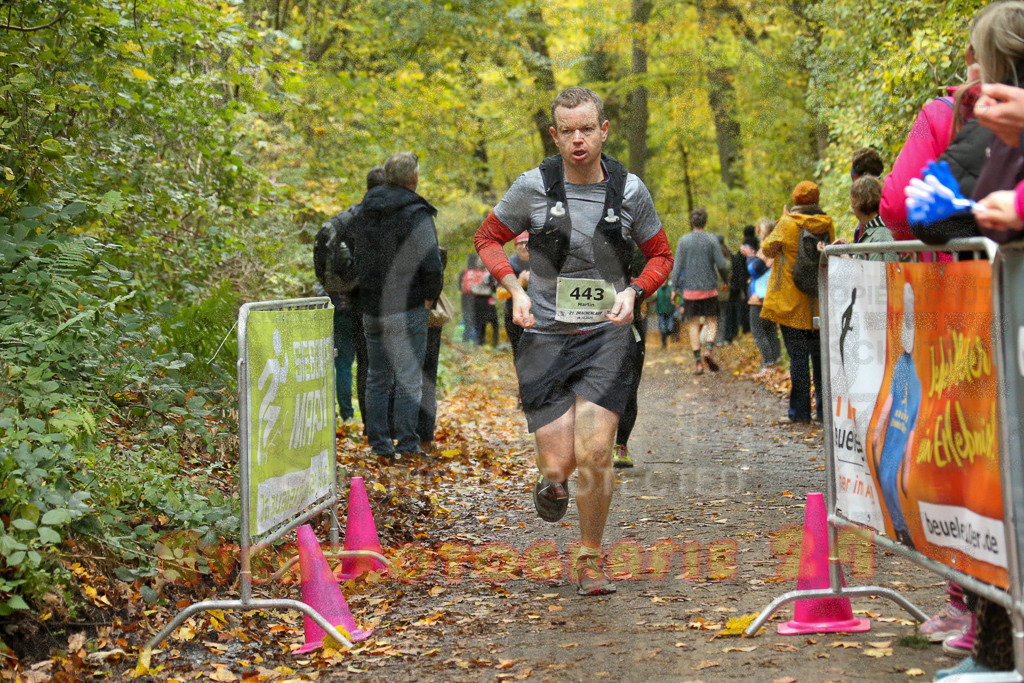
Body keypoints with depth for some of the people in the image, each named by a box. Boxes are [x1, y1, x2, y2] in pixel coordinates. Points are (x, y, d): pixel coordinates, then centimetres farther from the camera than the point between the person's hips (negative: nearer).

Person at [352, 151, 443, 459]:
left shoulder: (365, 210, 8)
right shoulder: (416, 214, -13)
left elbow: (358, 256, 14)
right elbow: (431, 263, -20)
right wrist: (430, 295, -4)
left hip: (371, 307, 6)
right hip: (406, 307, -6)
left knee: (377, 376, 13)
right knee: (409, 378, 1)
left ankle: (379, 442, 14)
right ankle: (407, 443, 2)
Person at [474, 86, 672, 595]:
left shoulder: (629, 191, 0)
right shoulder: (533, 187, -3)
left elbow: (661, 256, 13)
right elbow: (488, 238, 11)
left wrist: (633, 292, -6)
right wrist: (516, 289, -5)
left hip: (606, 335, 0)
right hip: (545, 337, 0)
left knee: (595, 453, -14)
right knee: (558, 465, -5)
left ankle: (590, 559, 9)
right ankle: (551, 480, 36)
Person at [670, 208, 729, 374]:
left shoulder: (683, 240, 0)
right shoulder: (712, 240, -3)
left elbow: (677, 266, -2)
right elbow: (721, 264, -5)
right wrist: (725, 281, 14)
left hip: (690, 289, 1)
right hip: (710, 288, -1)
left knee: (694, 325, 5)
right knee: (712, 322, 8)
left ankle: (698, 361, 0)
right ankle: (709, 349, -17)